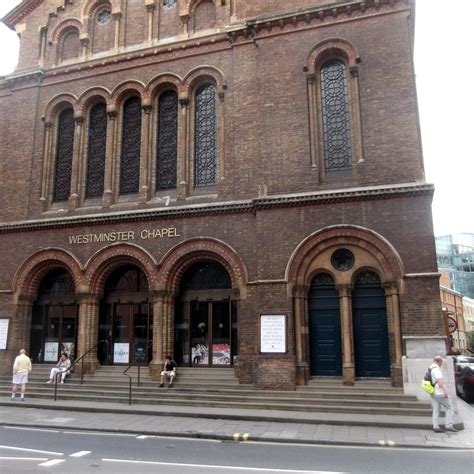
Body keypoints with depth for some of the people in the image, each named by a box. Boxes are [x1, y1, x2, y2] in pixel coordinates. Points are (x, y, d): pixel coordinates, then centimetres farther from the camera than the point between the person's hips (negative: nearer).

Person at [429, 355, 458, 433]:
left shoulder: (430, 369, 15)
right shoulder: (436, 369, -16)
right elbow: (439, 380, -28)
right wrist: (445, 391, -33)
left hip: (433, 393, 9)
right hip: (439, 393, -9)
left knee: (436, 410, 7)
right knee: (449, 408, 3)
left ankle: (436, 427, 5)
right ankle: (449, 426, 0)